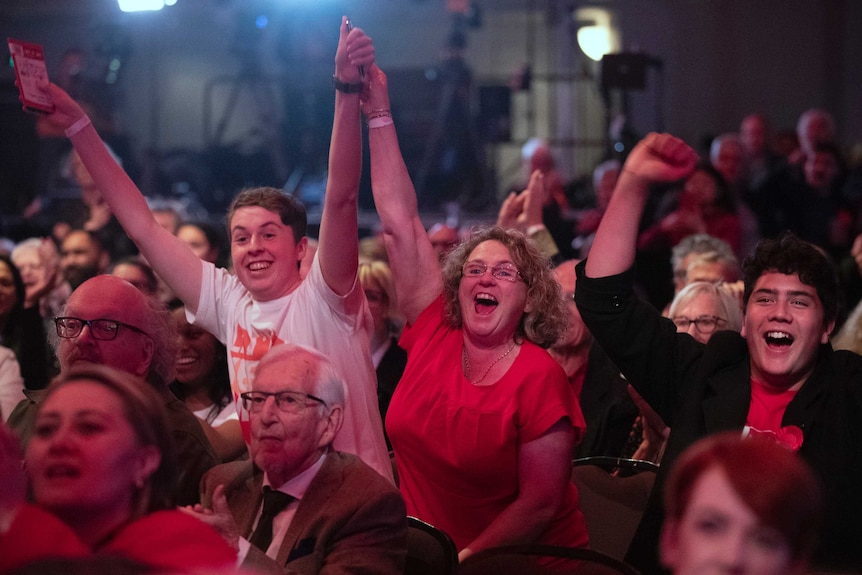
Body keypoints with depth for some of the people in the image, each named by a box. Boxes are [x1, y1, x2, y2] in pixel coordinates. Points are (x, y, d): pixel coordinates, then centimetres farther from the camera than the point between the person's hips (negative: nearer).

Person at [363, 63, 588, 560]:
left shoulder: (541, 379, -11)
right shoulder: (436, 332, 0)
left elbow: (541, 504, -11)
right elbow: (400, 224, 1)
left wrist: (466, 560, -19)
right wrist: (379, 114, -1)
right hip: (428, 554, 4)